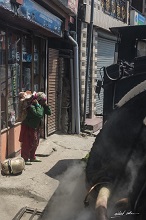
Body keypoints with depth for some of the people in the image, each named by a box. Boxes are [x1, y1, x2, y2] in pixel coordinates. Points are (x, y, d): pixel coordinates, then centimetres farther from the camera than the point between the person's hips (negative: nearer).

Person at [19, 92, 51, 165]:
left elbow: (49, 112, 1)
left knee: (35, 143, 16)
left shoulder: (42, 106, 1)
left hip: (36, 127, 9)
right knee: (28, 144, -3)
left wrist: (46, 105, -8)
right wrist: (38, 105, -30)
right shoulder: (31, 106, -25)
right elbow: (38, 114, -38)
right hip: (28, 127, -9)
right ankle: (25, 159, 7)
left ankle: (32, 157, 31)